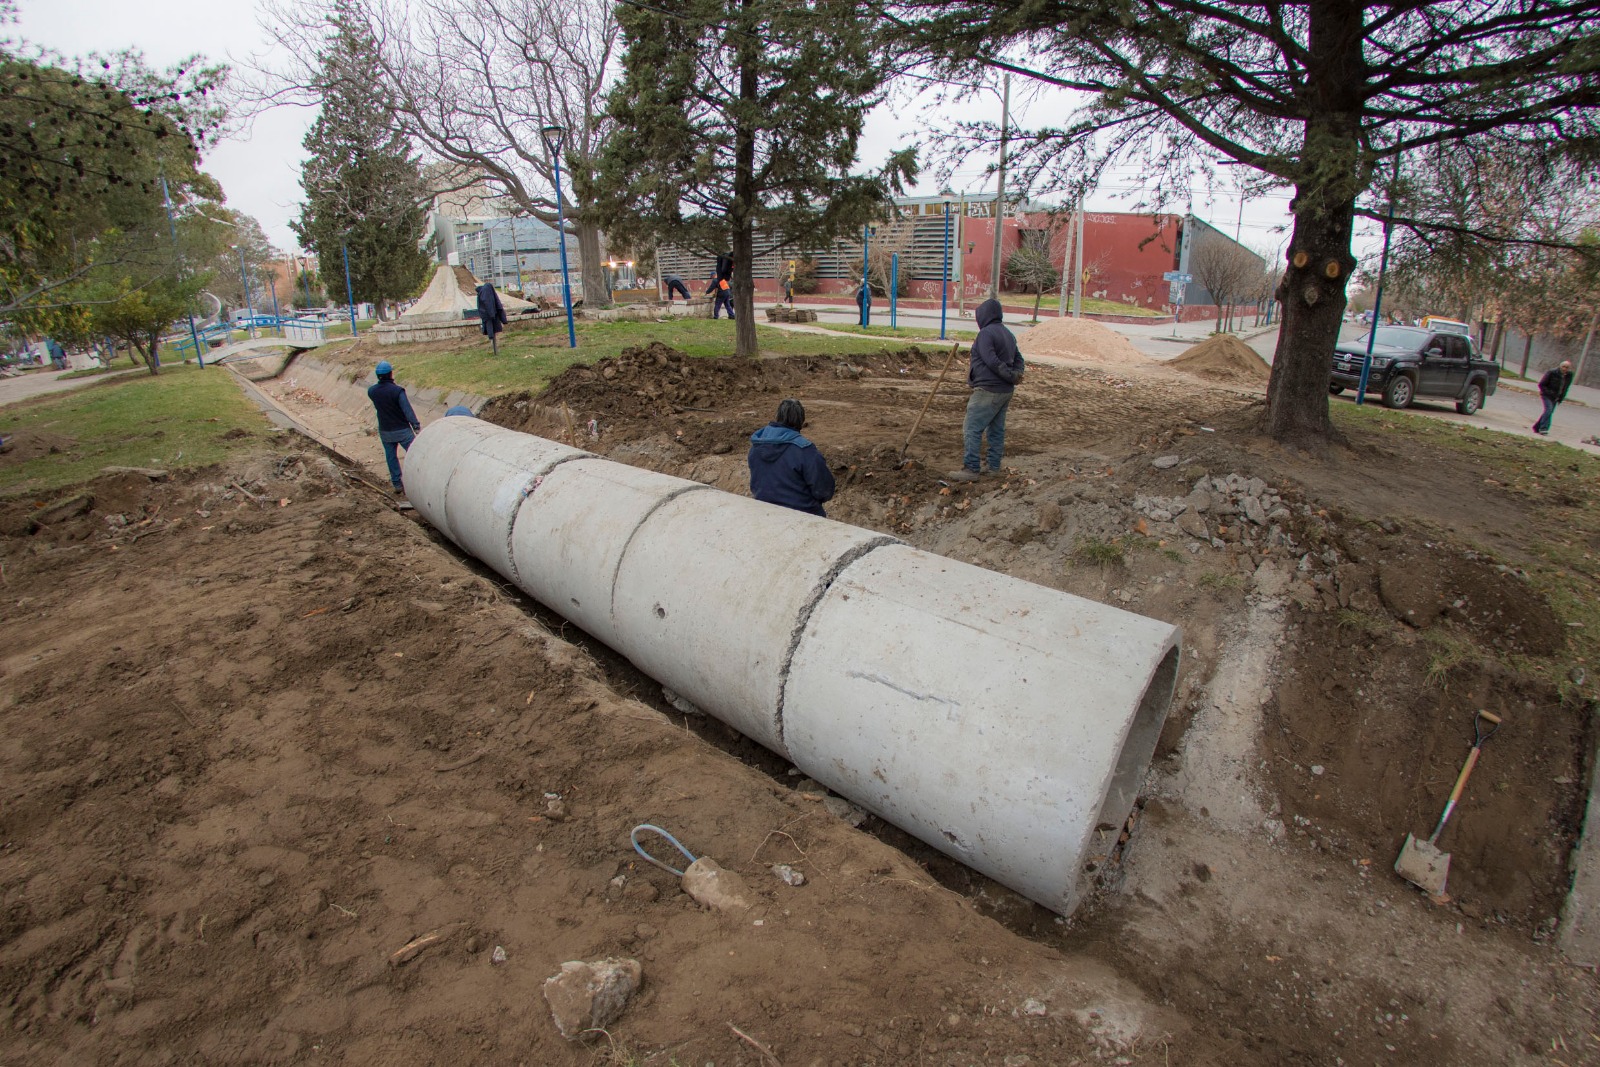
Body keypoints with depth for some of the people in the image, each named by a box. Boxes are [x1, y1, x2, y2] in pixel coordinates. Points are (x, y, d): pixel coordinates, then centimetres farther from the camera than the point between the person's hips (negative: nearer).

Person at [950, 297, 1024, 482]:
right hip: (1005, 391, 10)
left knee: (972, 429, -7)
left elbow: (991, 361, -21)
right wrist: (1016, 375, -1)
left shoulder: (985, 333, -12)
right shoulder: (1008, 334, 17)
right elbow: (1018, 359, 17)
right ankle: (994, 467, 20)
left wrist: (1012, 377, -16)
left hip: (988, 390, -9)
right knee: (996, 430, 14)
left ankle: (971, 469, -10)